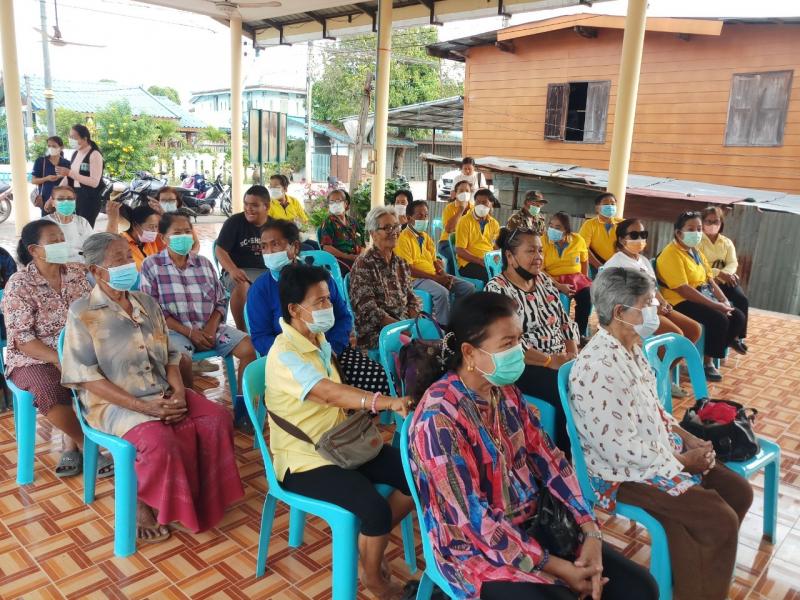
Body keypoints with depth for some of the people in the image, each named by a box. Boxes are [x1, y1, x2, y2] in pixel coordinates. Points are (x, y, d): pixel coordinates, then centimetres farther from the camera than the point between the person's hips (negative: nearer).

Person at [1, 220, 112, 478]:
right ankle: (87, 446, -8)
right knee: (51, 393, -34)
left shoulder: (77, 272, 4)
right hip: (33, 359, -4)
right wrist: (59, 360, -24)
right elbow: (22, 339, -14)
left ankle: (71, 445, -4)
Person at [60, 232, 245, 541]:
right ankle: (141, 502, -2)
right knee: (159, 441, -32)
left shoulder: (146, 303, 10)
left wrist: (179, 392, -8)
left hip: (162, 394, 6)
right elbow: (86, 377, -13)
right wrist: (143, 406, -21)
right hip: (114, 402, -6)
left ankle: (203, 496, 2)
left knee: (217, 418, -14)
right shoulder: (82, 313, -8)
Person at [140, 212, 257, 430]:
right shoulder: (151, 265, 0)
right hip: (174, 330, -4)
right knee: (182, 359, -36)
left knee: (249, 347, -14)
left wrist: (212, 327, -9)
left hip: (209, 328, 4)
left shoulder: (204, 263, 12)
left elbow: (221, 301, 11)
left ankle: (241, 407, -1)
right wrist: (189, 332, -15)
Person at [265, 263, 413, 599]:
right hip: (305, 460, -8)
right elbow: (330, 393, -37)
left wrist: (364, 414, -1)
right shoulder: (284, 355, -22)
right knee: (376, 509, -26)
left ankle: (370, 543, 19)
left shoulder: (318, 339, 7)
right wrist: (387, 402, -47)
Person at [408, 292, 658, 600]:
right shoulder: (439, 417, -24)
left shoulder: (505, 390, 0)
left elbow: (547, 457, 2)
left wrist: (591, 531, -8)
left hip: (533, 522, 7)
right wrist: (557, 567, -19)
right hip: (477, 548, -6)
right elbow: (474, 517, -22)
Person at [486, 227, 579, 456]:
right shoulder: (497, 289, -9)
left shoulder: (544, 279, 13)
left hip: (562, 361, 7)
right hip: (523, 367, -7)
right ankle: (567, 458, -6)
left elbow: (565, 320, 15)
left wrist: (573, 354, -2)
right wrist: (551, 361, -17)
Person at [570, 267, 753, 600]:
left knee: (738, 491, 8)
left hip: (660, 451, 10)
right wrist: (683, 460, -16)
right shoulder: (597, 366, -29)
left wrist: (687, 437, 1)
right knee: (720, 520, -13)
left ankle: (703, 569, 26)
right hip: (624, 472, -10)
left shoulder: (631, 347, 3)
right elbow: (617, 447, -27)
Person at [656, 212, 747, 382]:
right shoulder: (671, 254, -17)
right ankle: (708, 362, -9)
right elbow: (683, 289, -24)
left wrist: (724, 301, -2)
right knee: (719, 319, -26)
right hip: (681, 302, -9)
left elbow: (710, 280, 15)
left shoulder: (695, 252, 14)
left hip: (704, 297, 9)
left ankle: (730, 339, 29)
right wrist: (716, 305, -23)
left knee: (738, 317, -1)